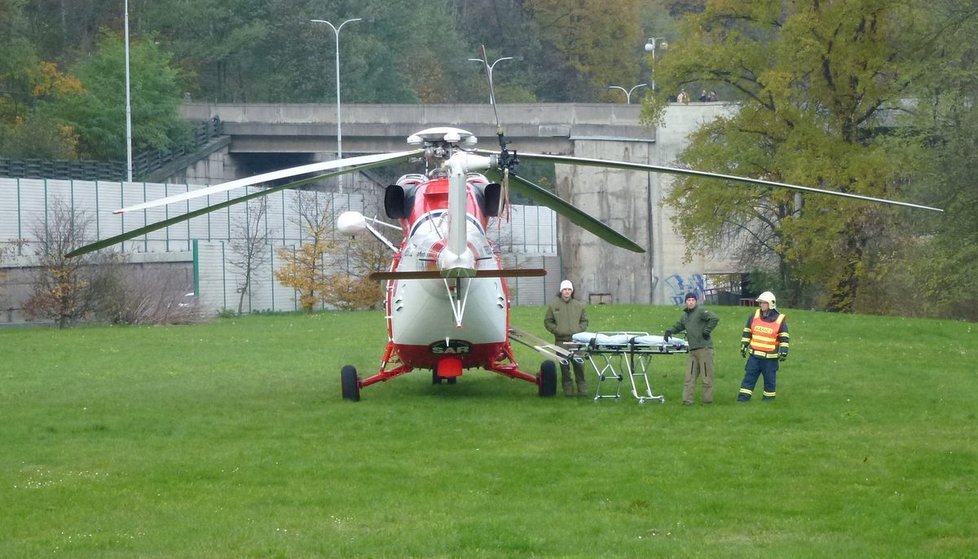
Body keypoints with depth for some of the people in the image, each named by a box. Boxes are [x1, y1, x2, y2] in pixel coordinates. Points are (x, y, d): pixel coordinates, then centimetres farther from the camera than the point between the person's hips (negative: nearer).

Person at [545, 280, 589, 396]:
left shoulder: (579, 305, 12)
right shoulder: (553, 305, 7)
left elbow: (584, 321, 18)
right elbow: (547, 322, 11)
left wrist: (578, 330, 0)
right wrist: (557, 330, -3)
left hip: (576, 339, 0)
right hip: (561, 340, 0)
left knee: (578, 364, -6)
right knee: (564, 365, 0)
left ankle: (582, 389, 1)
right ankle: (568, 389, 6)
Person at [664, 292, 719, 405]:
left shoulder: (701, 311, -6)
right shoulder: (685, 316, 18)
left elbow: (715, 319, -16)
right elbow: (677, 326, 27)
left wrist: (707, 331, -15)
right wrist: (669, 331, 7)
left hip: (704, 348, -8)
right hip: (693, 350, 8)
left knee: (706, 376, -2)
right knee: (689, 376, 2)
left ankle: (707, 399, 2)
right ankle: (687, 399, 1)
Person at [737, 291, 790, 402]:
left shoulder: (780, 320, -4)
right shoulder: (754, 317, 6)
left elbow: (784, 338, -1)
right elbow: (747, 333, 14)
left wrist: (783, 352, -8)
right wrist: (743, 346, 10)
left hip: (770, 357, -3)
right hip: (754, 355, 3)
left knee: (770, 379, 5)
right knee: (749, 376, -1)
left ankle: (769, 397, 17)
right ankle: (743, 397, -1)